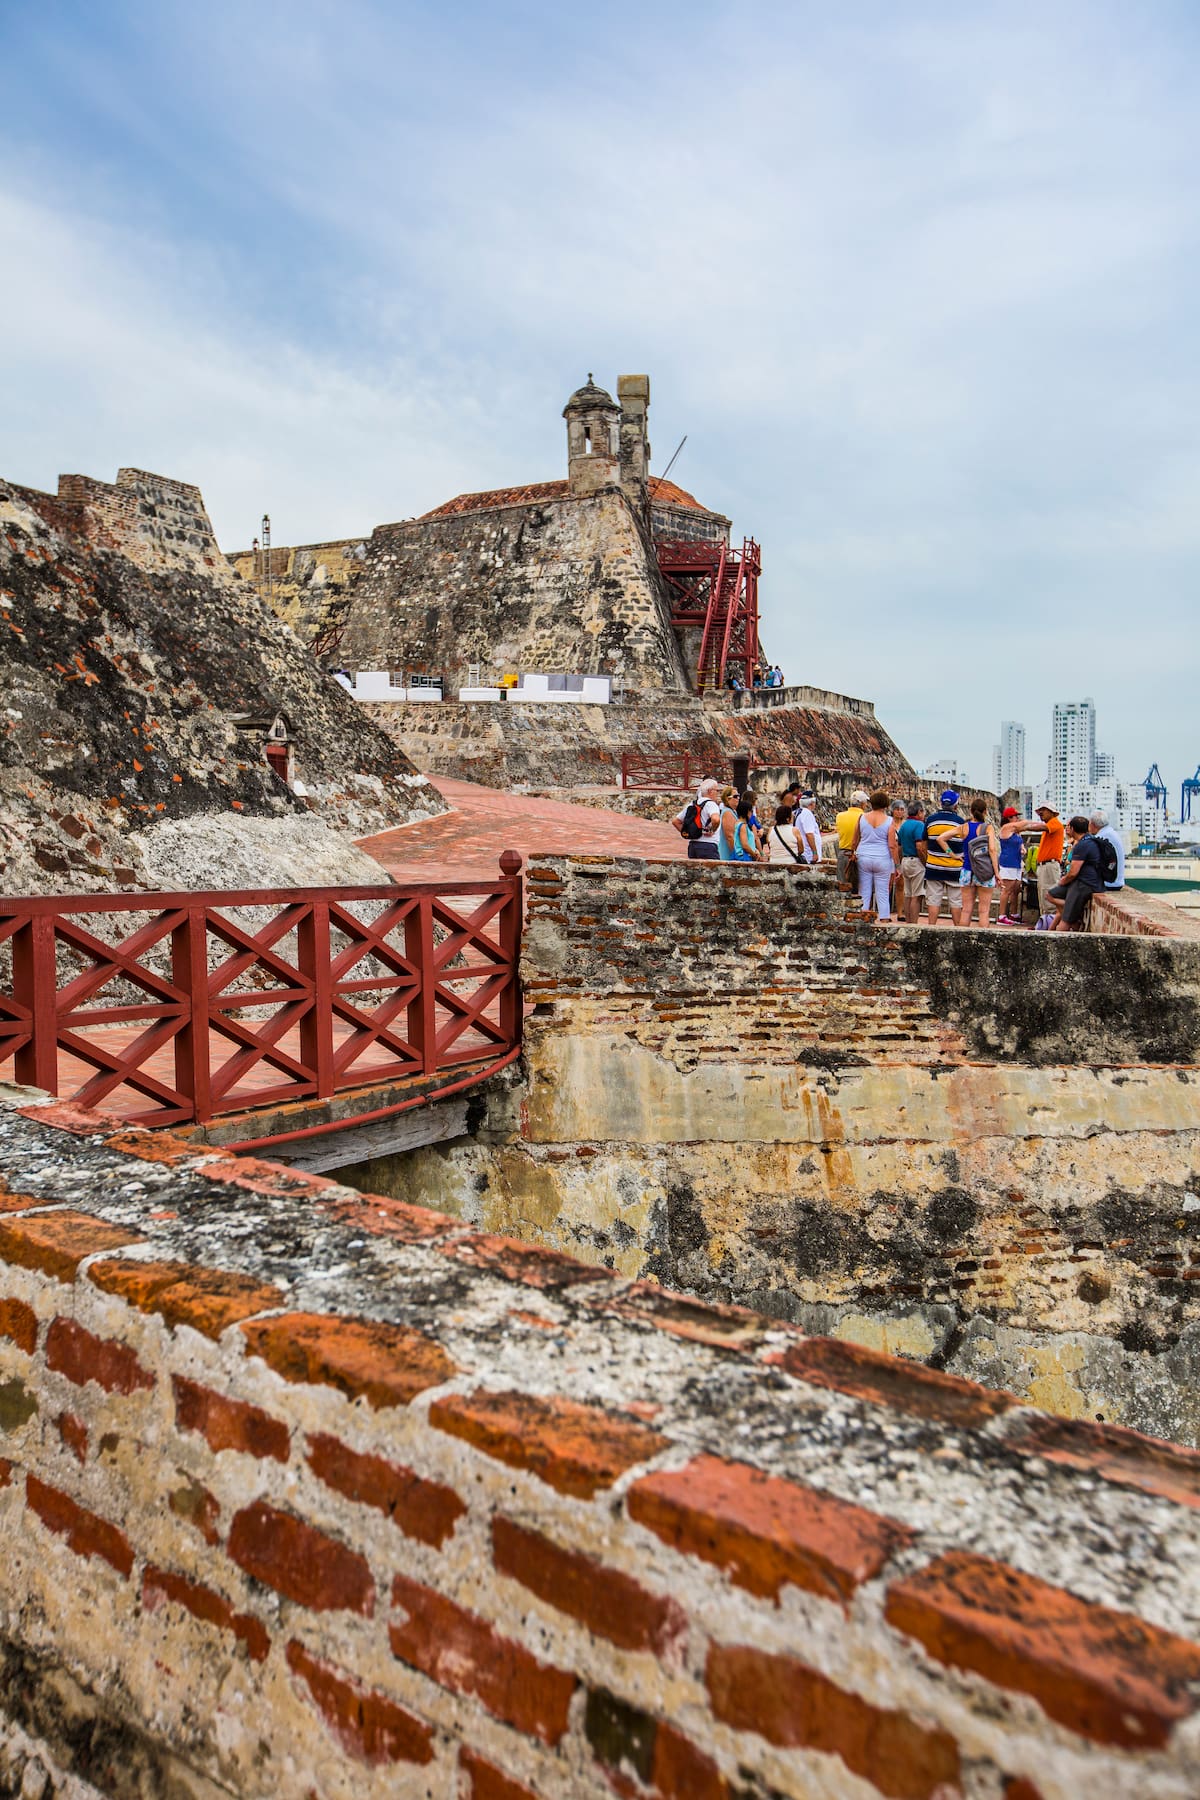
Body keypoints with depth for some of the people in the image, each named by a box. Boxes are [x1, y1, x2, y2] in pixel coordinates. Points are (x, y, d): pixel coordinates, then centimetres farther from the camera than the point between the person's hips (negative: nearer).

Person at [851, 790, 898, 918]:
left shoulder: (862, 817, 0)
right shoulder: (889, 821, -6)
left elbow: (855, 842, 5)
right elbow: (892, 846, -8)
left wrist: (854, 853, 18)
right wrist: (897, 866, -2)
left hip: (863, 858, 2)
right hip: (882, 859, -2)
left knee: (864, 894, 7)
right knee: (882, 895, 5)